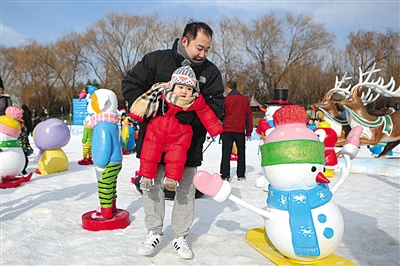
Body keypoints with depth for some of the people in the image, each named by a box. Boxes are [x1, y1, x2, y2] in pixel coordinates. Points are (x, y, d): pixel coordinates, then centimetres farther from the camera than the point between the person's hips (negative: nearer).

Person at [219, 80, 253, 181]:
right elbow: (248, 116, 7)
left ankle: (225, 175, -2)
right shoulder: (244, 99, 6)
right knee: (241, 153, 14)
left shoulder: (226, 99, -4)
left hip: (227, 130, -2)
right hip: (240, 131, 3)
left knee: (226, 153, 2)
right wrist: (249, 132, 11)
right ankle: (241, 175, 16)